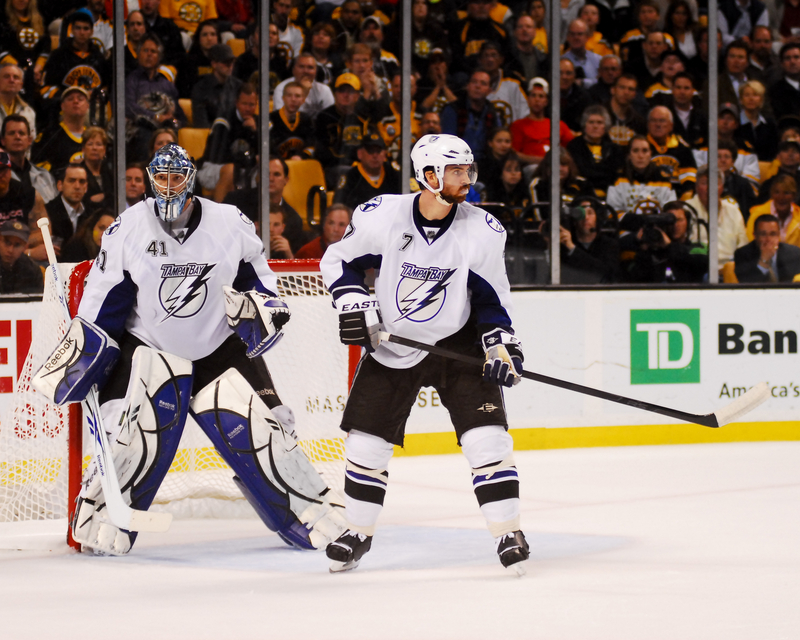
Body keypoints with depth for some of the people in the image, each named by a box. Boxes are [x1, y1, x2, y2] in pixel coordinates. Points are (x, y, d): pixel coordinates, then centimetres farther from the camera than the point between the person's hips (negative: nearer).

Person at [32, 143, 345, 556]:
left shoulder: (230, 225, -7)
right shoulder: (128, 229, -8)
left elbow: (257, 279, 8)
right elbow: (100, 305, -4)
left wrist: (264, 307, -11)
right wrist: (76, 358, -8)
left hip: (219, 348, 1)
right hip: (147, 347, -1)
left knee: (257, 428, -5)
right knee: (137, 430, -21)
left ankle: (313, 511, 7)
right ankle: (99, 519, -9)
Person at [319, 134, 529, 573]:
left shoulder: (483, 231, -11)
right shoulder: (381, 216, -15)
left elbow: (491, 294, 0)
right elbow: (338, 260, 0)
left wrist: (501, 344, -10)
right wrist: (353, 303, -14)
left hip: (457, 340, 0)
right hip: (391, 342, 1)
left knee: (485, 433, -14)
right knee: (366, 438, 3)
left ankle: (508, 532, -5)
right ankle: (359, 532, 23)